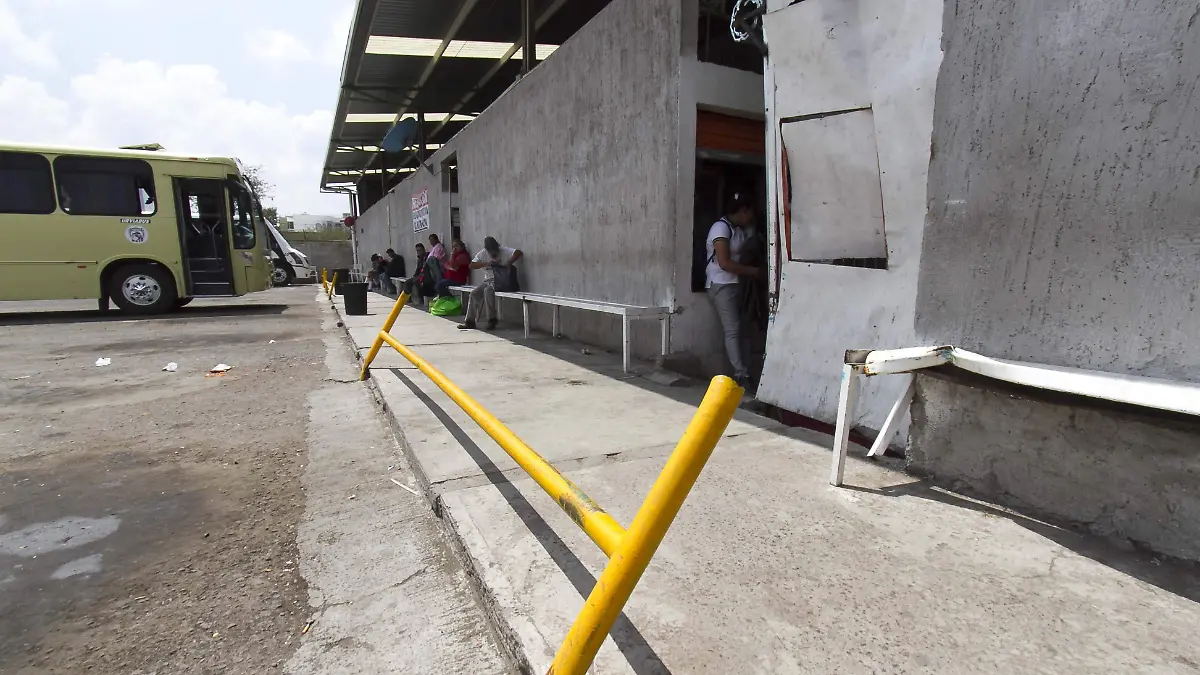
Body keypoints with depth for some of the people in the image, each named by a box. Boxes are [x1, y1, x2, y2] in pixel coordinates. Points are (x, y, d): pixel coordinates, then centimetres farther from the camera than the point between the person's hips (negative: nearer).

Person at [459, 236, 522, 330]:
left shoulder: (504, 251, -10)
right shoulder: (482, 254, 1)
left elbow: (519, 253, -24)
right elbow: (471, 266, -8)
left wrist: (507, 264, -33)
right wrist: (486, 264, -21)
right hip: (488, 281, 5)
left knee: (488, 290, -31)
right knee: (474, 293, -11)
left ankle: (492, 320, -22)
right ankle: (470, 321, -3)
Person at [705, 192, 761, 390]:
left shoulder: (739, 230, 17)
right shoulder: (721, 227, -12)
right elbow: (724, 263, -18)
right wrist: (753, 271, -14)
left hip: (736, 284, 8)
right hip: (721, 285, -8)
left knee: (738, 328, 3)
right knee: (732, 329, -11)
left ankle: (741, 371, 5)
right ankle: (741, 374, -10)